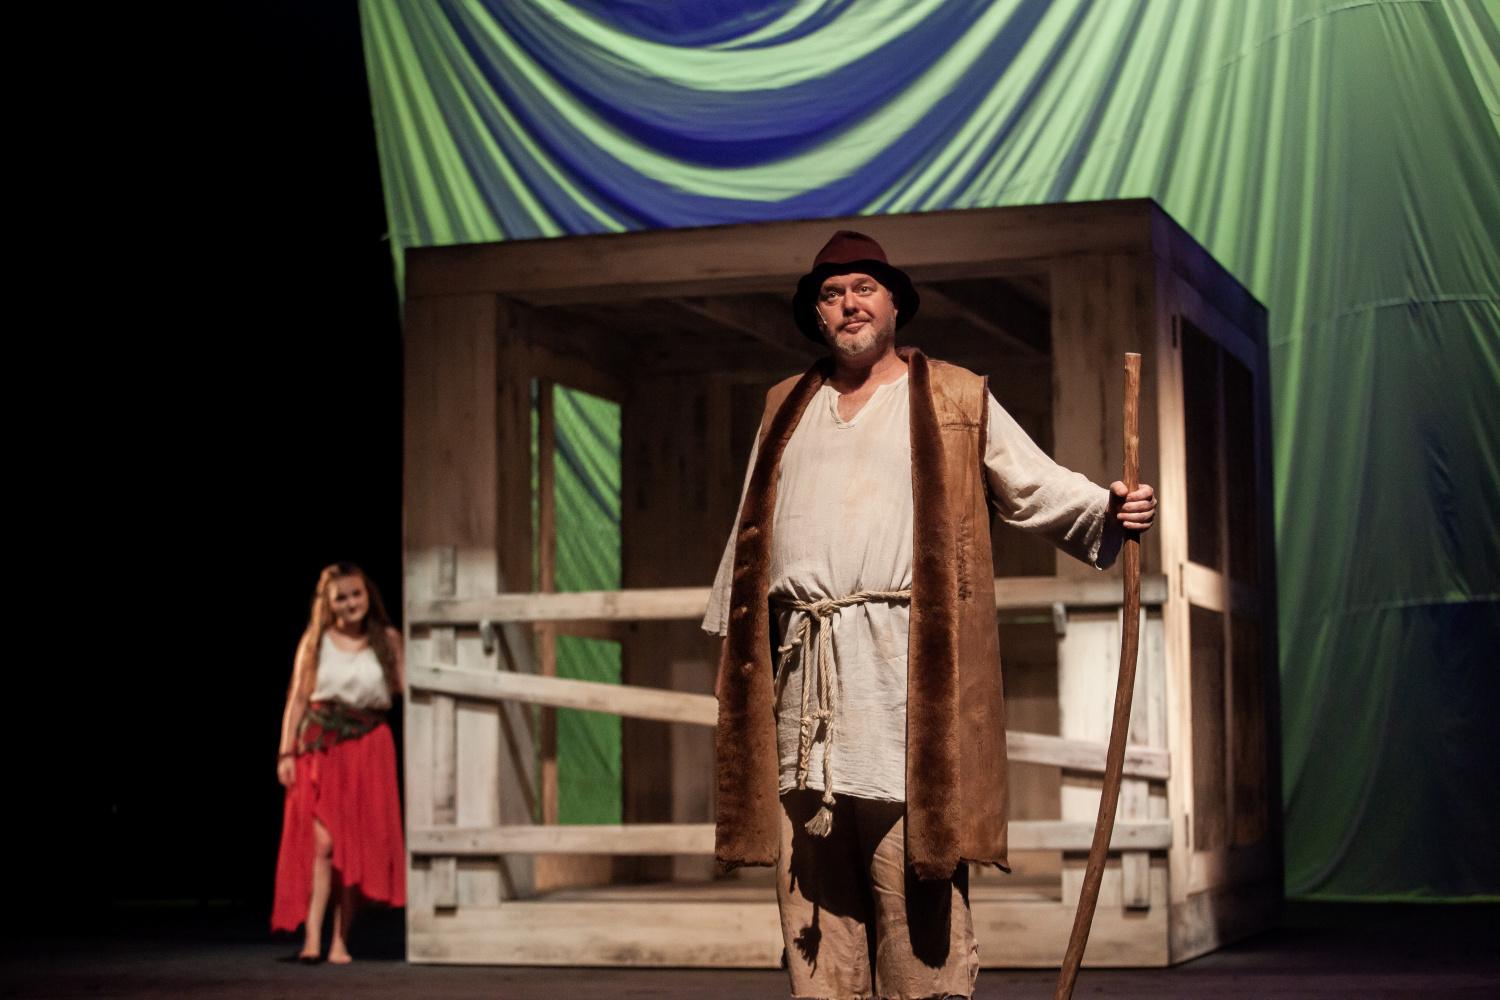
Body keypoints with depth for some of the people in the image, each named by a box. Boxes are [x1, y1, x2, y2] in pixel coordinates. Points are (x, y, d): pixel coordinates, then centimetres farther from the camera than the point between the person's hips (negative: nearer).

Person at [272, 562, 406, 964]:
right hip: (320, 746, -1)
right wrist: (286, 752, -2)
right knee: (321, 842, -10)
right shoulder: (315, 641, 5)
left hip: (368, 747, 1)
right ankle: (311, 938, -13)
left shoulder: (387, 640, 6)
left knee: (357, 846, 0)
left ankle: (340, 941, 6)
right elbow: (298, 697, 3)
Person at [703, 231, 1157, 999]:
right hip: (802, 673, 4)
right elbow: (751, 533, 25)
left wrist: (1109, 506, -14)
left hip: (905, 665, -4)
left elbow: (1036, 486, 4)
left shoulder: (955, 400, 10)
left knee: (915, 895, -8)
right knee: (813, 890, 4)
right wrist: (734, 634, 23)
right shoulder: (786, 409, 21)